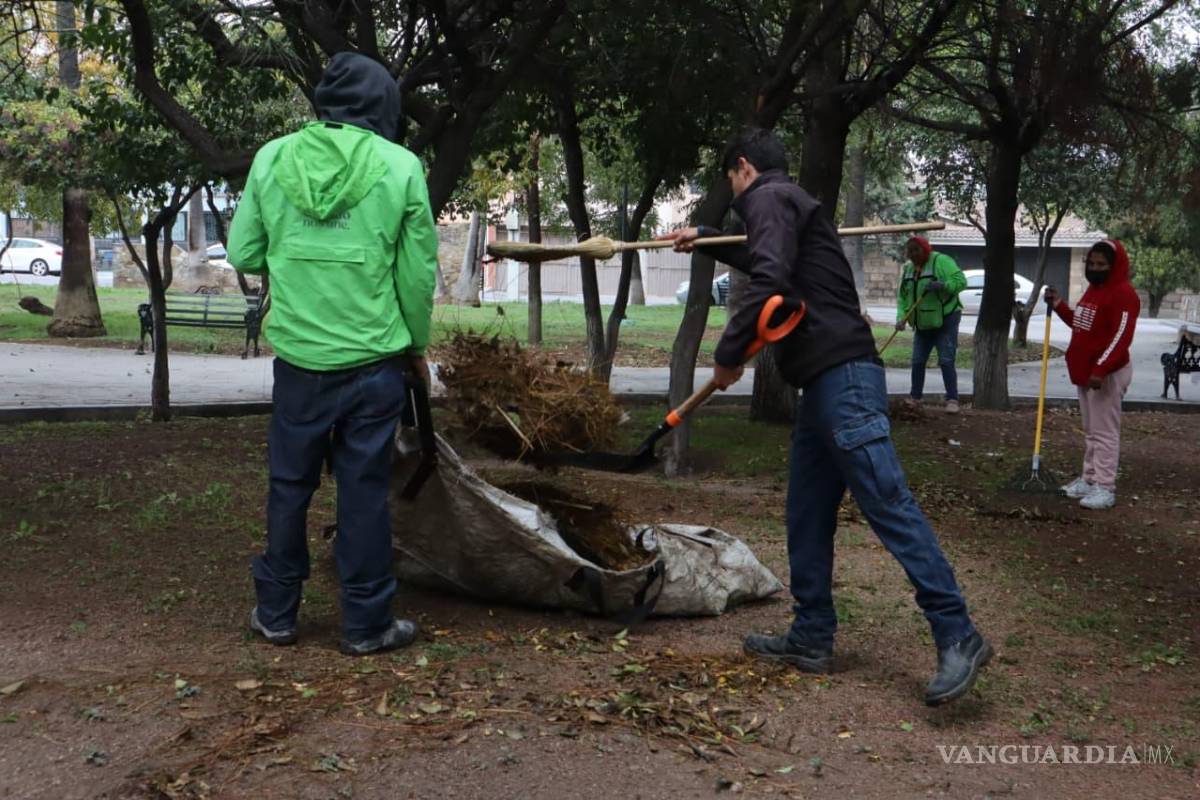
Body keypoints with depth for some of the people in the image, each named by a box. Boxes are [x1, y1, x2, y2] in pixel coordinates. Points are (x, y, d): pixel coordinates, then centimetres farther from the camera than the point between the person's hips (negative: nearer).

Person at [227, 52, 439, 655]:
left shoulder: (273, 157, 0)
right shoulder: (400, 167, -6)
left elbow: (243, 255, 4)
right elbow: (419, 272, -1)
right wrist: (416, 346, 13)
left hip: (298, 357, 2)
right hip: (373, 361, -2)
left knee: (289, 486, 15)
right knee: (364, 491, 7)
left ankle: (276, 614, 25)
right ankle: (366, 624, 16)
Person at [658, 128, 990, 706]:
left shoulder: (769, 198, -3)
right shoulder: (789, 204, 27)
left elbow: (769, 281, -21)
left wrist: (728, 353, -12)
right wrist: (705, 241, 59)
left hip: (843, 378, -11)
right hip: (824, 383, 11)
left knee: (887, 504, -14)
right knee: (806, 517, 11)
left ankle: (958, 637, -13)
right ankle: (812, 638, 17)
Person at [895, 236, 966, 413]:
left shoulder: (941, 261, -12)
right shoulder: (907, 269, 8)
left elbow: (960, 280, -18)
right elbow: (902, 296, 7)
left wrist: (943, 286, -34)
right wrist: (901, 316, -7)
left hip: (945, 321, -6)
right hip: (922, 324, 6)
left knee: (946, 361, -10)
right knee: (917, 361, 9)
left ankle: (952, 400, -6)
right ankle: (914, 397, 21)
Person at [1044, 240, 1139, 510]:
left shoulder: (1123, 294, -16)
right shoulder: (1093, 290, 16)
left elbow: (1121, 337, -23)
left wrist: (1100, 370, -30)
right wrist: (1059, 305, 12)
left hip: (1108, 374, -10)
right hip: (1085, 372, 10)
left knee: (1105, 432, -7)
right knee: (1091, 430, 15)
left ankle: (1105, 488, -5)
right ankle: (1089, 479, 23)